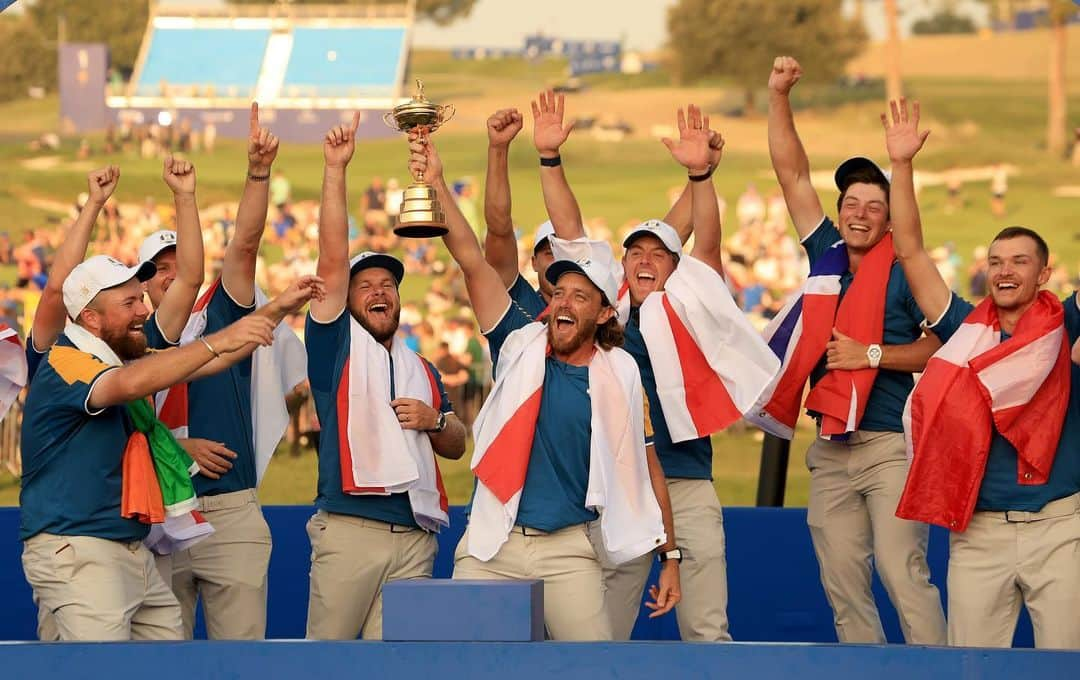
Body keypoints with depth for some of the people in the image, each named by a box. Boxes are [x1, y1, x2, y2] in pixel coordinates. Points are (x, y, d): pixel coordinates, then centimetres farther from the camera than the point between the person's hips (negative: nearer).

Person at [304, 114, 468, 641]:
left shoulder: (423, 371, 22)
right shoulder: (337, 345, 8)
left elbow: (457, 446, 24)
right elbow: (332, 261, -3)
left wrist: (434, 420, 0)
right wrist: (335, 168, -10)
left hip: (415, 536, 4)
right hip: (349, 529, -4)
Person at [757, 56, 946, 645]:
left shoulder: (904, 275, -3)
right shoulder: (827, 256, 10)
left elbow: (942, 348, -8)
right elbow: (791, 173, 10)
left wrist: (873, 355, -14)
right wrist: (778, 95, 4)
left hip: (892, 445, -6)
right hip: (831, 447, 6)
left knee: (902, 572, -13)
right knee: (841, 583, 4)